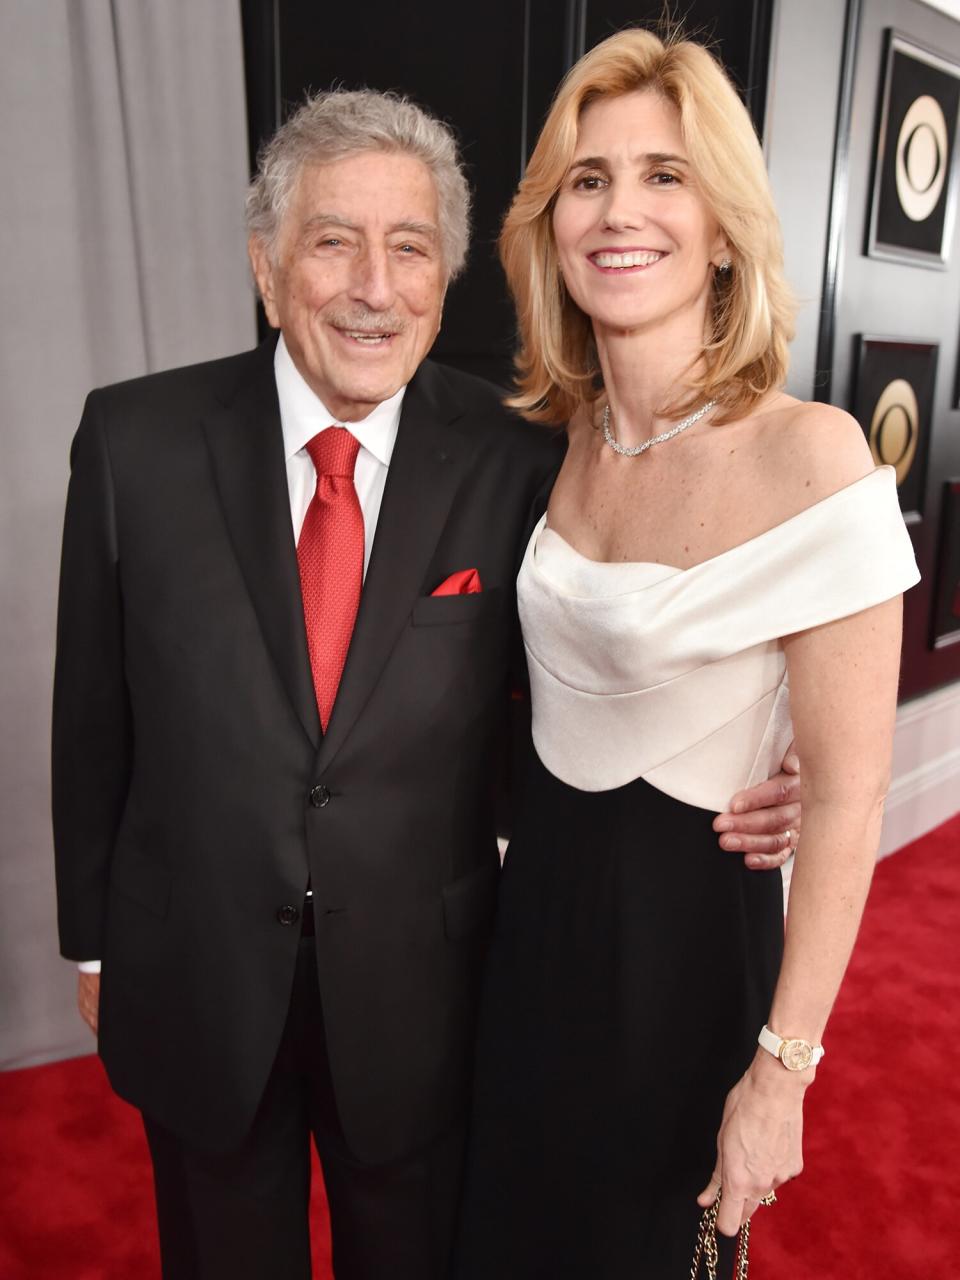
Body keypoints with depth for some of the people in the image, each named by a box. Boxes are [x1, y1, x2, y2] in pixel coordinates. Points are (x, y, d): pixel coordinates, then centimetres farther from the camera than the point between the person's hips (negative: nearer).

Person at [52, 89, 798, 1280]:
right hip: (193, 984, 1)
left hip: (419, 992, 0)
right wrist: (91, 936, 4)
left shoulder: (515, 464, -13)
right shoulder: (136, 437, -11)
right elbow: (92, 713, -4)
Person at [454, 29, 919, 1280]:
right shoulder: (574, 438, -2)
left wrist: (781, 1070, -15)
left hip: (684, 924, -5)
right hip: (540, 897, 6)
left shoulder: (808, 454, -22)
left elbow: (846, 799, -19)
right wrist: (520, 859, 7)